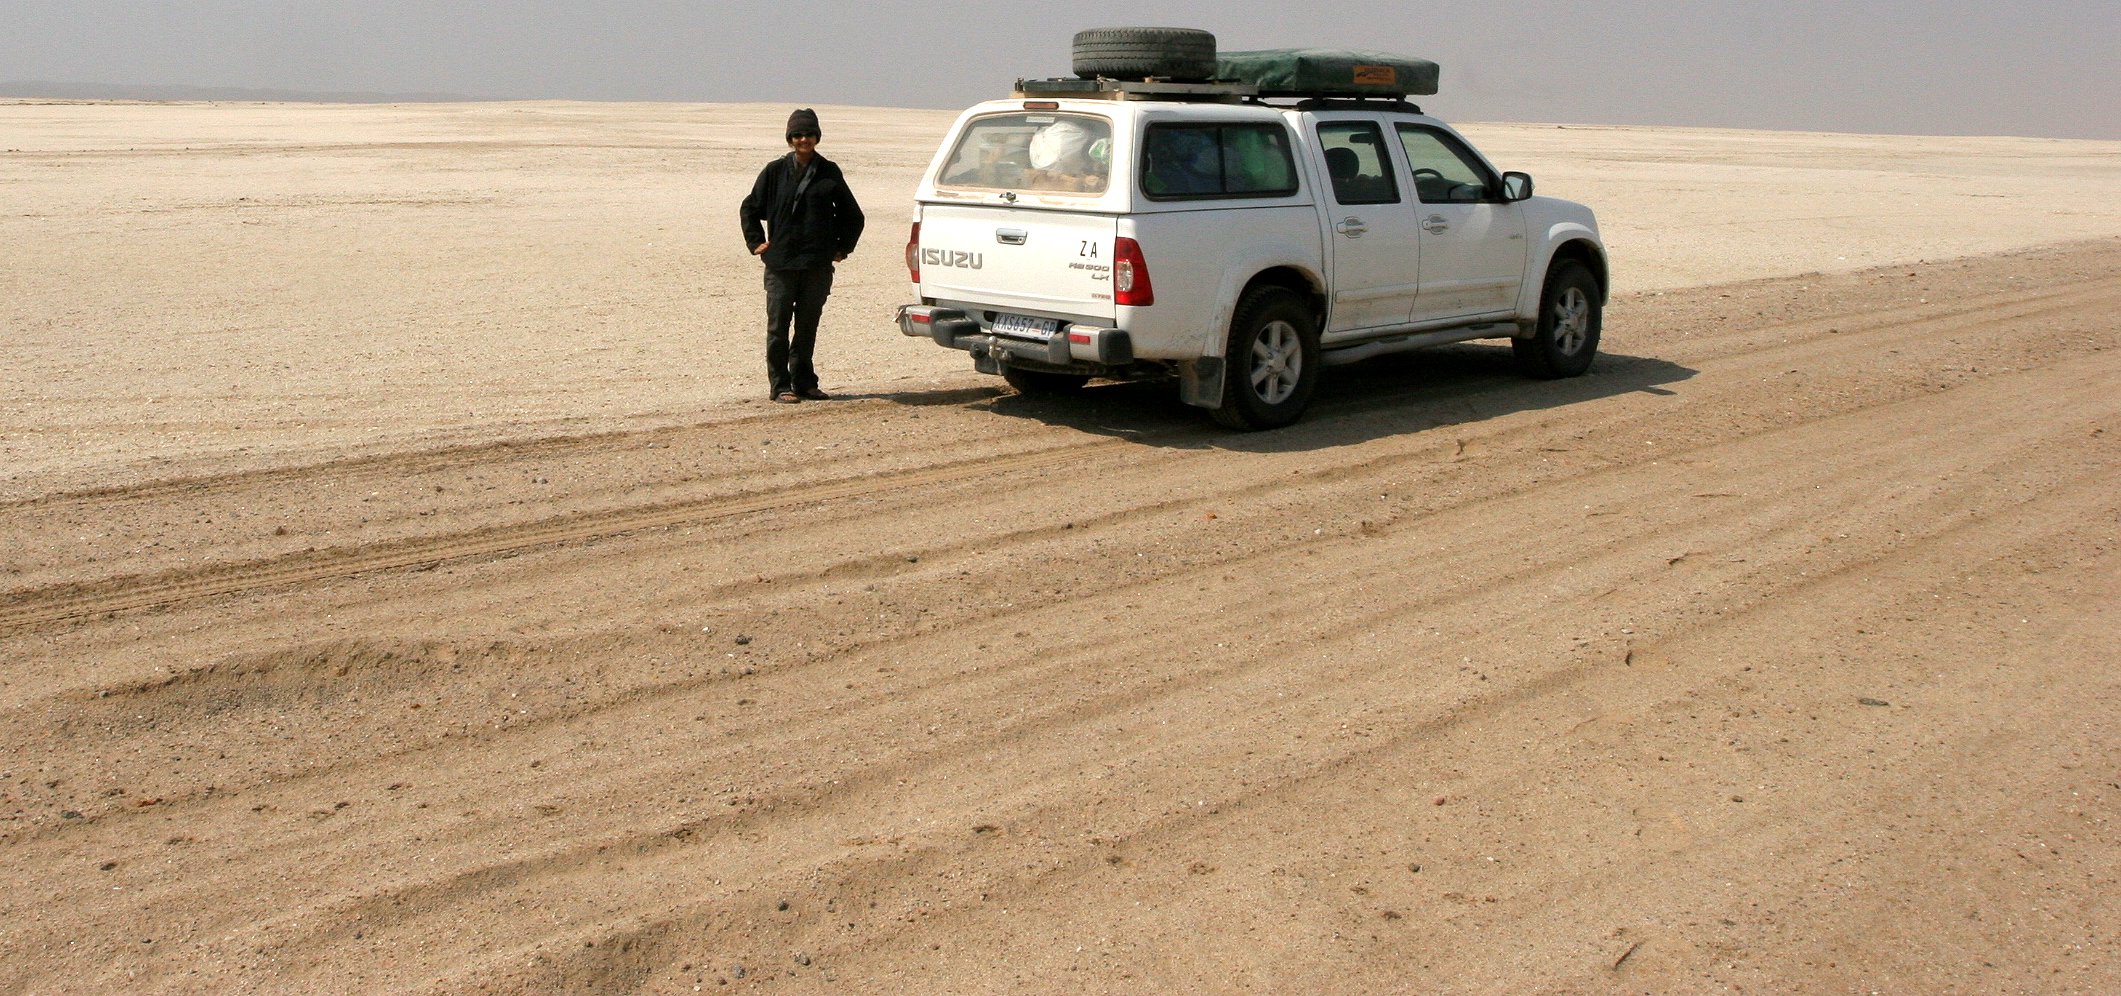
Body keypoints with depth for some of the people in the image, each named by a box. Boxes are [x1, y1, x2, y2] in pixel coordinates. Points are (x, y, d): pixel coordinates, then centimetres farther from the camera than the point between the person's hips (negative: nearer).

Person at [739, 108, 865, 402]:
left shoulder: (829, 173, 7)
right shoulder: (775, 171, 3)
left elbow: (852, 215, 18)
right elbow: (750, 208, 13)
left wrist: (843, 247, 12)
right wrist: (756, 242, 5)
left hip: (818, 264, 1)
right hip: (781, 263, -1)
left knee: (808, 326, 7)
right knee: (778, 326, -1)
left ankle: (804, 383, 17)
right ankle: (780, 385, 5)